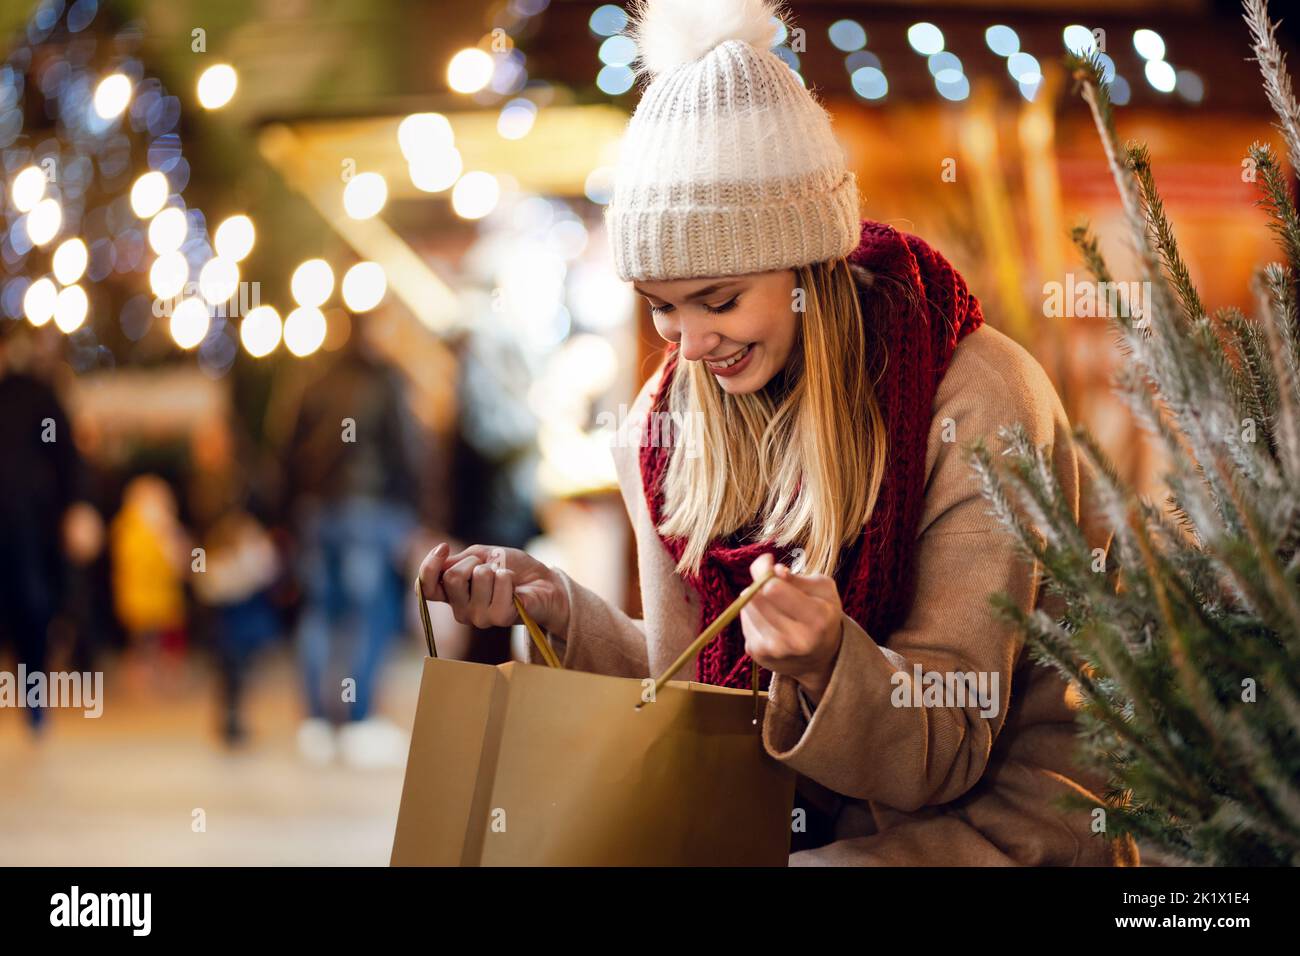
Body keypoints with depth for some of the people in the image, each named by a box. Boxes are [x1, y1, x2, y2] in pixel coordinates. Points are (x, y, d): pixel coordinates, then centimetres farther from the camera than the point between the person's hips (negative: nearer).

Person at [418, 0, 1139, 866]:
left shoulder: (977, 403, -17)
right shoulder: (672, 421, -1)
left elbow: (943, 754, -17)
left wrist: (824, 662, -36)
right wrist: (555, 605, -10)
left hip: (995, 816, -5)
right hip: (797, 819, 5)